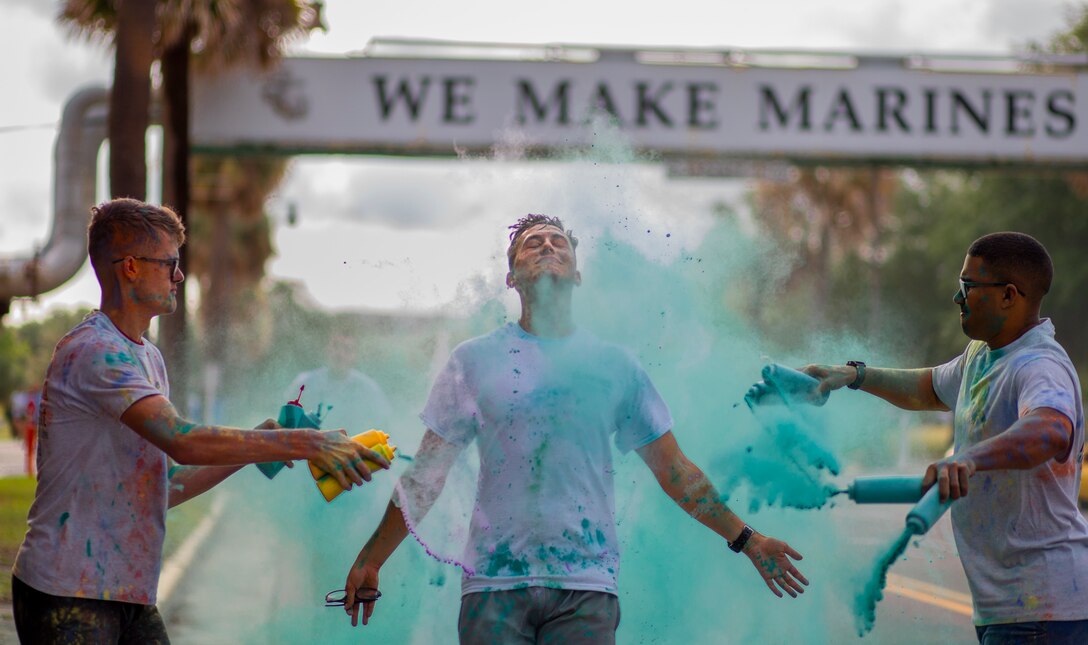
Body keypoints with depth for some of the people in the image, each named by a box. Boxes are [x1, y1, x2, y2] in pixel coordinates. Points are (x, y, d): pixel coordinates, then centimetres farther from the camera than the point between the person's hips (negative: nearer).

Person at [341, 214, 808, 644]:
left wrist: (746, 540, 14)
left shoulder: (614, 365, 11)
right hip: (493, 583, 0)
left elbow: (674, 470, 15)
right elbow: (425, 474, 9)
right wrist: (370, 559, 5)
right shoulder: (475, 360, 8)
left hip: (587, 583, 1)